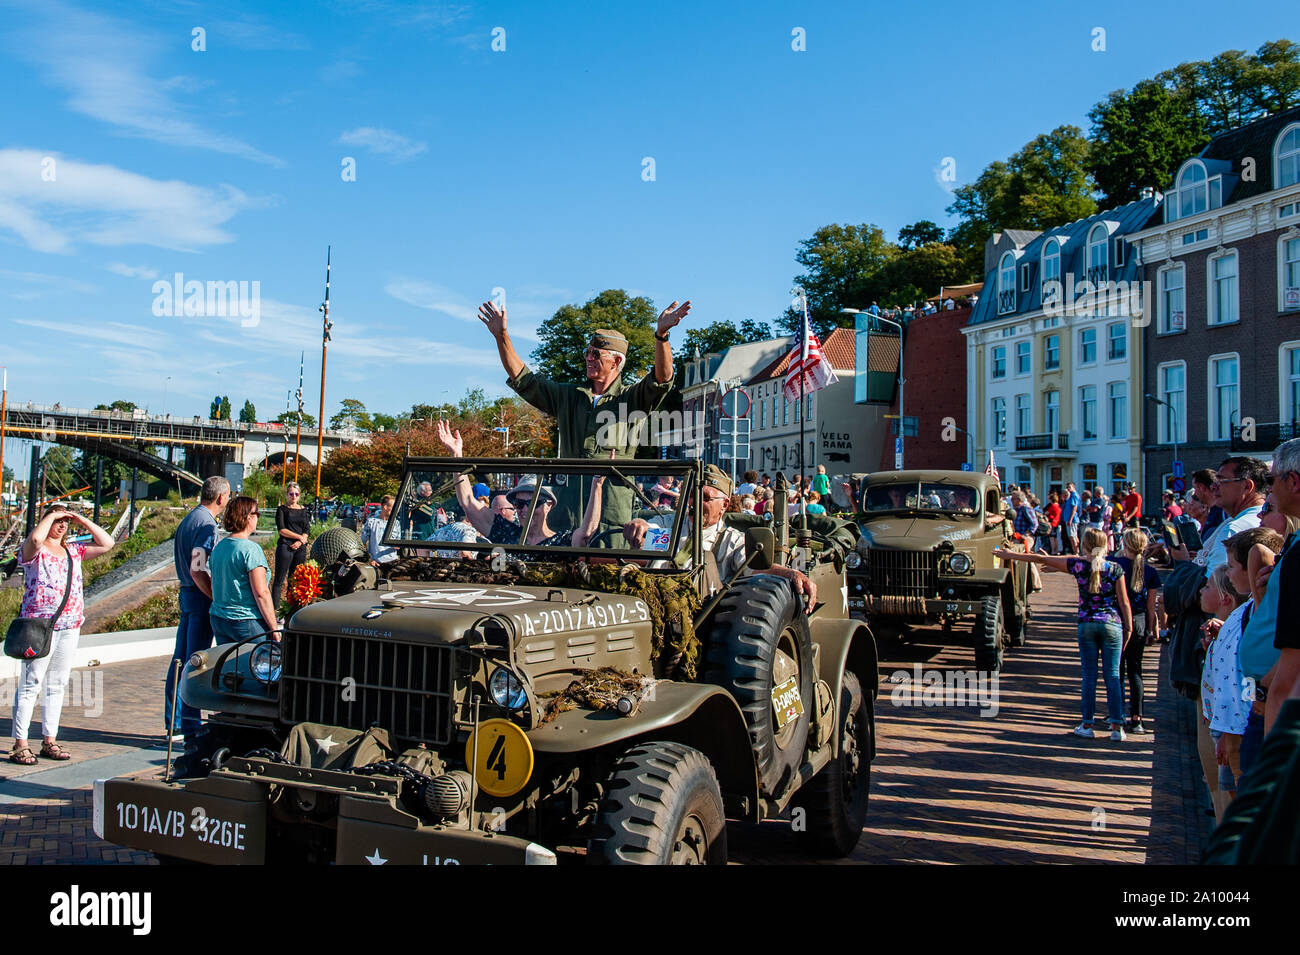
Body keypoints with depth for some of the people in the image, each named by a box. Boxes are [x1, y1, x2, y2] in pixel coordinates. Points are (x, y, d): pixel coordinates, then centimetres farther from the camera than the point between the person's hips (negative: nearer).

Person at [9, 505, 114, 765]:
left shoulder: (74, 551, 16)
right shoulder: (33, 550, -1)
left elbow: (106, 544, 14)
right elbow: (36, 538, -24)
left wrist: (82, 520, 9)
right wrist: (51, 515, -8)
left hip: (70, 627, 6)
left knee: (57, 685, 10)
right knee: (30, 684, -6)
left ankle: (50, 741, 16)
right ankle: (20, 745, -1)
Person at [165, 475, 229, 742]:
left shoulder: (188, 519, 15)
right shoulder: (206, 524, -15)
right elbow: (197, 571, -22)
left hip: (186, 593, 10)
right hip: (201, 599, -10)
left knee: (180, 659, 13)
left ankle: (174, 724, 22)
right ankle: (190, 726, 1)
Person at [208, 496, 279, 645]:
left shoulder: (217, 548, 9)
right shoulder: (251, 550, -15)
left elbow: (215, 587, 17)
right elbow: (261, 593, -18)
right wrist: (274, 629, -15)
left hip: (218, 620, 8)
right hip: (247, 622, -8)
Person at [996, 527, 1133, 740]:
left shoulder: (1078, 565, -4)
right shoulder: (1114, 568, -4)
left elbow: (1041, 559, 1)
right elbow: (1124, 602, -1)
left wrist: (1011, 555, 11)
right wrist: (1128, 628, 9)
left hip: (1087, 625, 0)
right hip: (1112, 625, 0)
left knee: (1089, 675, 7)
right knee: (1112, 675, 4)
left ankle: (1087, 725, 11)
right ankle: (1117, 727, 5)